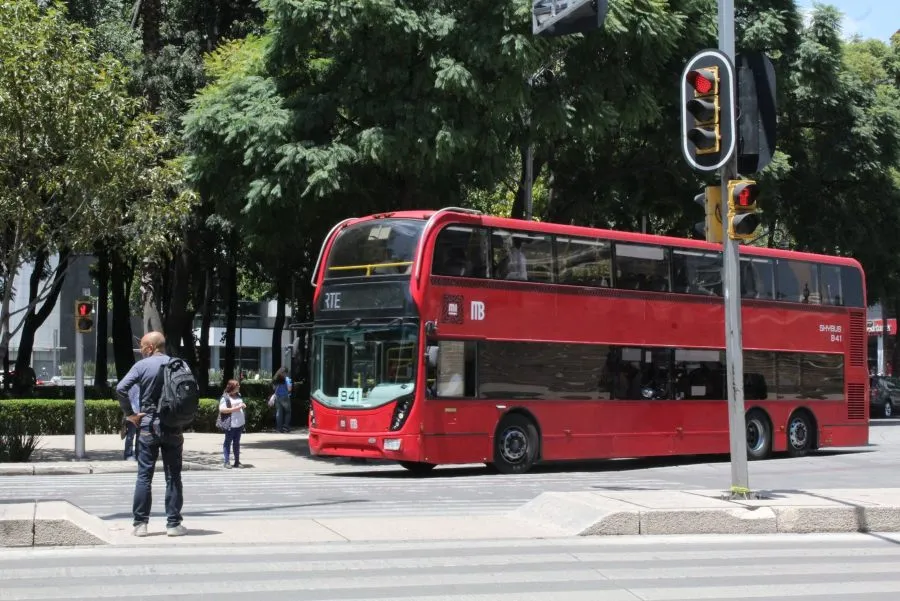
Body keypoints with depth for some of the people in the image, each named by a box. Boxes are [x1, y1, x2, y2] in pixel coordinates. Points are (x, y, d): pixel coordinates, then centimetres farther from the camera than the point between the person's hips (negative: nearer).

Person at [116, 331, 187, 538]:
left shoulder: (142, 365, -4)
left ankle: (140, 524, 3)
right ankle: (173, 524, 5)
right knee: (173, 477, 5)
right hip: (173, 428, 1)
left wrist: (130, 414, -5)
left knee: (144, 476, 4)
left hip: (148, 426, -1)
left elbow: (120, 389, -14)